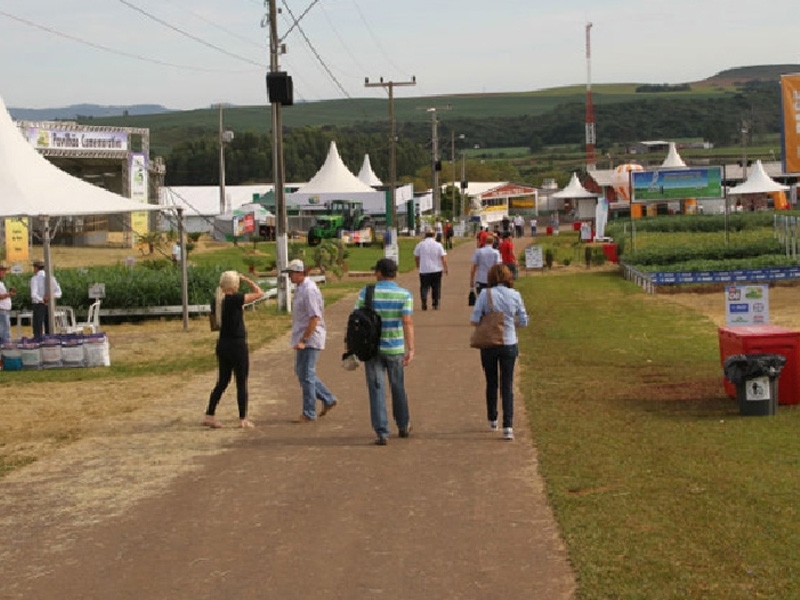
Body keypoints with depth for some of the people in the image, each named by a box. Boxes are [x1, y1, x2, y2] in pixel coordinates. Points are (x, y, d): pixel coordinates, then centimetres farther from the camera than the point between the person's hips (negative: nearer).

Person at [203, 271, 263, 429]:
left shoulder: (217, 299, 2)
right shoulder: (234, 299, -18)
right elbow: (259, 293, -16)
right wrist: (247, 280, -3)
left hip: (222, 344, 7)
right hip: (237, 345, -7)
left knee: (222, 382, 15)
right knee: (242, 383, 4)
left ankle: (209, 416, 13)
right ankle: (243, 420, 8)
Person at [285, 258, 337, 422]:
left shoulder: (309, 290, -19)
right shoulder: (300, 288, 12)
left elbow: (315, 318, -24)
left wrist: (303, 340, -24)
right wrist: (301, 339, 18)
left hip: (310, 339, -10)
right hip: (303, 339, 10)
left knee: (306, 375, -3)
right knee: (301, 372, 17)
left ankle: (309, 413, 6)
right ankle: (328, 399, 25)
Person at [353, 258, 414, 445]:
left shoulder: (366, 293, -5)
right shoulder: (405, 295, -5)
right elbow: (407, 322, -16)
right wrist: (411, 349, -18)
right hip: (395, 348, 1)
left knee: (377, 390, 2)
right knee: (398, 388, 18)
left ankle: (382, 432, -5)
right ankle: (403, 426, 33)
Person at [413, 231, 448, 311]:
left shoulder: (420, 245, 0)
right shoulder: (438, 245, -3)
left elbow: (416, 257, 8)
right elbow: (443, 257, -6)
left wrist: (418, 265, 26)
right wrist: (445, 268, 3)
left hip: (424, 270, 0)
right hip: (436, 270, 0)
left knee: (424, 287, 5)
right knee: (436, 287, 10)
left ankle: (424, 302, -15)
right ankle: (436, 304, 11)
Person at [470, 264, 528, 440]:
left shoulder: (485, 294, -11)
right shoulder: (515, 295, -6)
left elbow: (474, 320, -12)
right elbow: (523, 322, 0)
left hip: (488, 345, 0)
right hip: (509, 345, 0)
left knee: (491, 384, 17)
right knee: (507, 386, 5)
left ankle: (492, 420, 31)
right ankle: (508, 426, -4)